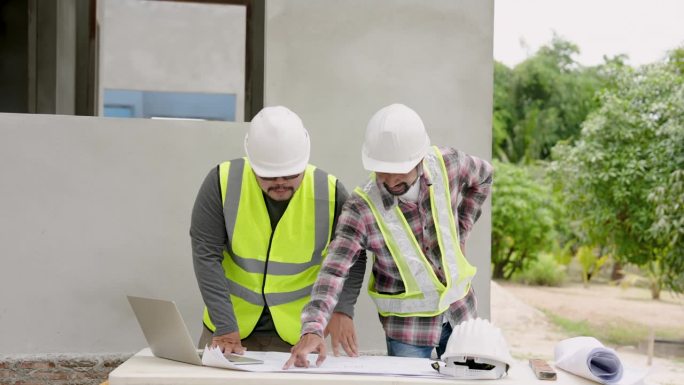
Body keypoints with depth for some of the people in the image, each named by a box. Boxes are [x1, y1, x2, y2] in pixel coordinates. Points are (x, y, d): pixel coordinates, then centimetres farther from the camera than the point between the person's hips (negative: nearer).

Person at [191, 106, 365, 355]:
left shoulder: (330, 193, -12)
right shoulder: (222, 182, -15)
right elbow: (206, 256, -15)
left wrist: (342, 309, -17)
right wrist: (226, 328, -21)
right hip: (229, 324, 0)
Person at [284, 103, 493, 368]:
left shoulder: (447, 164, -15)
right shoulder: (361, 210, -25)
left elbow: (483, 176, 8)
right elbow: (333, 272, -32)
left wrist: (461, 229, 2)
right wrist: (312, 328, -47)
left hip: (460, 308, 4)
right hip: (408, 324, -4)